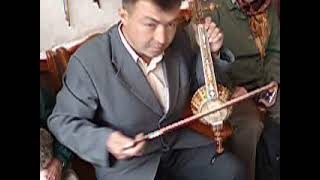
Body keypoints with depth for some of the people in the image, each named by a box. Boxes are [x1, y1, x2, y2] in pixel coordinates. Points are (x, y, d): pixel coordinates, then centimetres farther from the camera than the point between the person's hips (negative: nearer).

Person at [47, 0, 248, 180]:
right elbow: (62, 121, -12)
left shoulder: (178, 39, -6)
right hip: (126, 164, -5)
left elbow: (194, 85, 11)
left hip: (178, 144, 5)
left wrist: (210, 53, -8)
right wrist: (105, 142, -29)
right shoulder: (89, 62, -23)